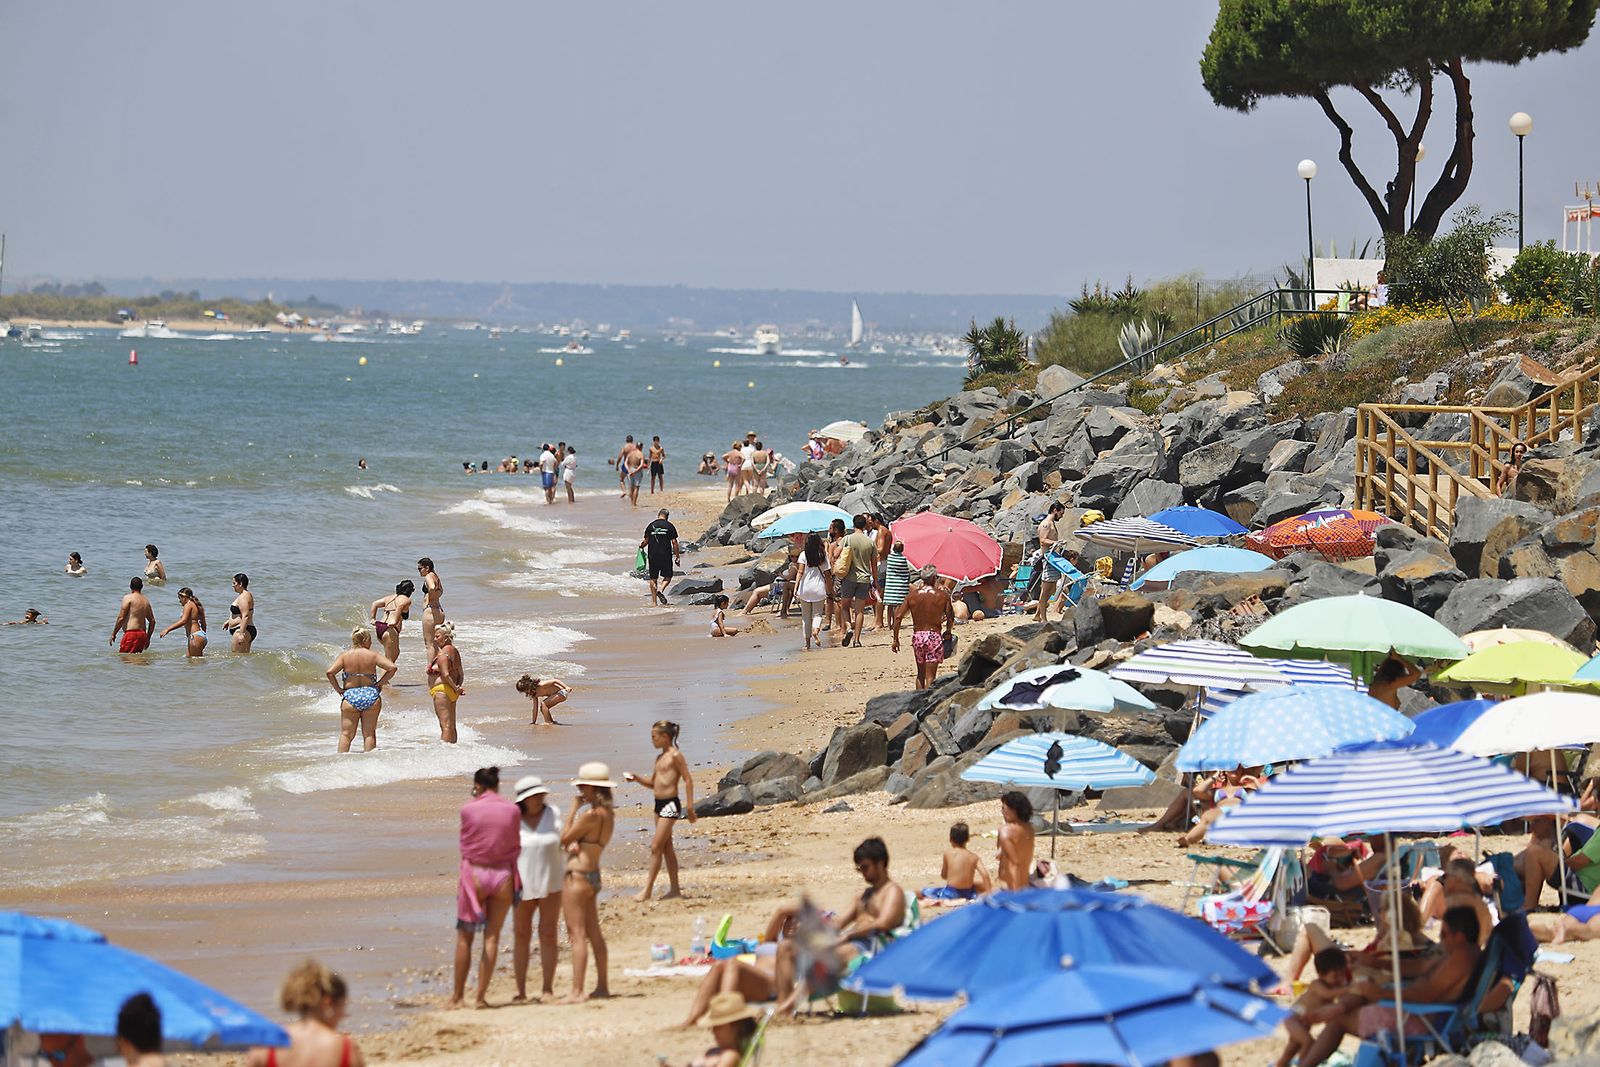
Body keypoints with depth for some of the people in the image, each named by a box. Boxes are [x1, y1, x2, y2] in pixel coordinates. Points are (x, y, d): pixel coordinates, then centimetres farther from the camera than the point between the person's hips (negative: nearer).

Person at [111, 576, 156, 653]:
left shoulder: (128, 598, -4)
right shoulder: (146, 601, 17)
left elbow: (121, 618, -8)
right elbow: (152, 621, 20)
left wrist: (113, 634, 0)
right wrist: (148, 638, 28)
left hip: (131, 633, -7)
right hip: (142, 634, 7)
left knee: (124, 656, -12)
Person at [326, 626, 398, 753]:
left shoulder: (345, 655, -1)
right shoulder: (373, 655, -1)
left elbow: (330, 672, -11)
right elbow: (392, 667, -9)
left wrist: (337, 689, 0)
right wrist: (380, 683, 2)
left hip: (350, 696, 0)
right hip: (371, 695, 0)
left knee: (346, 734, 5)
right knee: (369, 733, 9)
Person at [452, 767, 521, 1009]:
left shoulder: (469, 809, -7)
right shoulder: (512, 810, -2)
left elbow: (465, 844, 1)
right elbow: (516, 846, 6)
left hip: (475, 873, -1)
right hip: (503, 875, 1)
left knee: (464, 937, 9)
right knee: (492, 937, 7)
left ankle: (458, 995, 12)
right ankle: (481, 996, 4)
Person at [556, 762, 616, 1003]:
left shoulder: (590, 815, -20)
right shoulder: (609, 815, 9)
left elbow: (564, 838, -11)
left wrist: (574, 808, -6)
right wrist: (575, 845, -11)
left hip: (577, 876, -10)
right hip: (593, 875, 10)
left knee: (577, 935, -8)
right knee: (593, 933, 18)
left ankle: (577, 992, -9)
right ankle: (602, 986, 25)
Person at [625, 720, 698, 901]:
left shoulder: (675, 755, -11)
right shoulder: (660, 758, 15)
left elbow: (688, 780, -13)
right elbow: (652, 783, 23)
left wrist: (690, 806, -16)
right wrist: (636, 778, 6)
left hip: (670, 804, -9)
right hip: (659, 804, 9)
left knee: (656, 847, -9)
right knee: (667, 847, 11)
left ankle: (647, 889, -6)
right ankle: (674, 889, 16)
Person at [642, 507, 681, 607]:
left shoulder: (651, 526, 3)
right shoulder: (669, 526, -2)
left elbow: (646, 541, 5)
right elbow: (674, 542, -4)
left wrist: (641, 546, 28)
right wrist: (677, 557, 2)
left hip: (652, 556, 2)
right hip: (666, 556, -2)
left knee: (653, 578, 10)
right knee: (668, 576, 12)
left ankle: (654, 601, 9)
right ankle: (661, 590, -14)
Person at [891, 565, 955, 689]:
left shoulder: (912, 595, 3)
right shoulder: (943, 596, -4)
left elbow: (898, 617, -1)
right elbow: (951, 618, 0)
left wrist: (895, 639, 5)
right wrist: (947, 632, 20)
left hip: (917, 636, 3)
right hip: (934, 636, -3)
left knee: (920, 674, 20)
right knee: (930, 677, -4)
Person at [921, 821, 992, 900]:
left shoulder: (948, 853, -7)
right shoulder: (973, 856, -2)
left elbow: (944, 876, 1)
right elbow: (985, 874, -11)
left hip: (950, 893, -3)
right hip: (969, 894, 3)